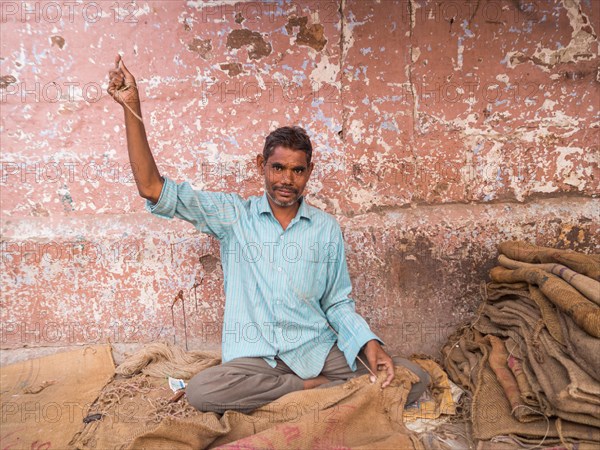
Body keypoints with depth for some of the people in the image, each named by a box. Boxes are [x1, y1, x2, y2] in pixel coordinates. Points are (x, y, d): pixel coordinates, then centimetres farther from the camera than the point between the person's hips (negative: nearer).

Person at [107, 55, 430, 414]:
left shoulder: (327, 228, 5)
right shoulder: (233, 214, 1)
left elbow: (337, 303, 9)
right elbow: (154, 189, -5)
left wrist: (369, 343, -10)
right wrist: (132, 106, -12)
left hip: (320, 350, 1)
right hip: (257, 357, 0)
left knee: (414, 379, -15)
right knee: (201, 391, -31)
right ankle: (314, 387, -14)